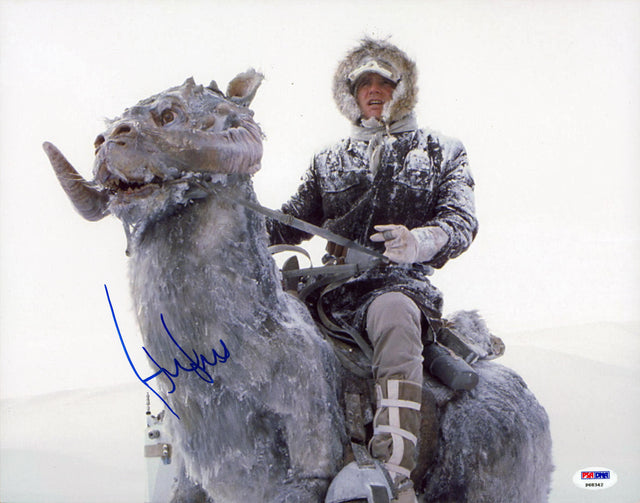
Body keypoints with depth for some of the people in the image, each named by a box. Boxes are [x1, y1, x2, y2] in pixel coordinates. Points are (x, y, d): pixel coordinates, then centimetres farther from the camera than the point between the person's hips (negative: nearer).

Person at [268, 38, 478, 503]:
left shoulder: (442, 153, 16)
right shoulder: (330, 161, 26)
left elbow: (462, 221, 0)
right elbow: (292, 223, 27)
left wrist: (418, 241, -24)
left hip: (397, 281, -4)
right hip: (330, 285, 5)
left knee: (394, 313, -40)